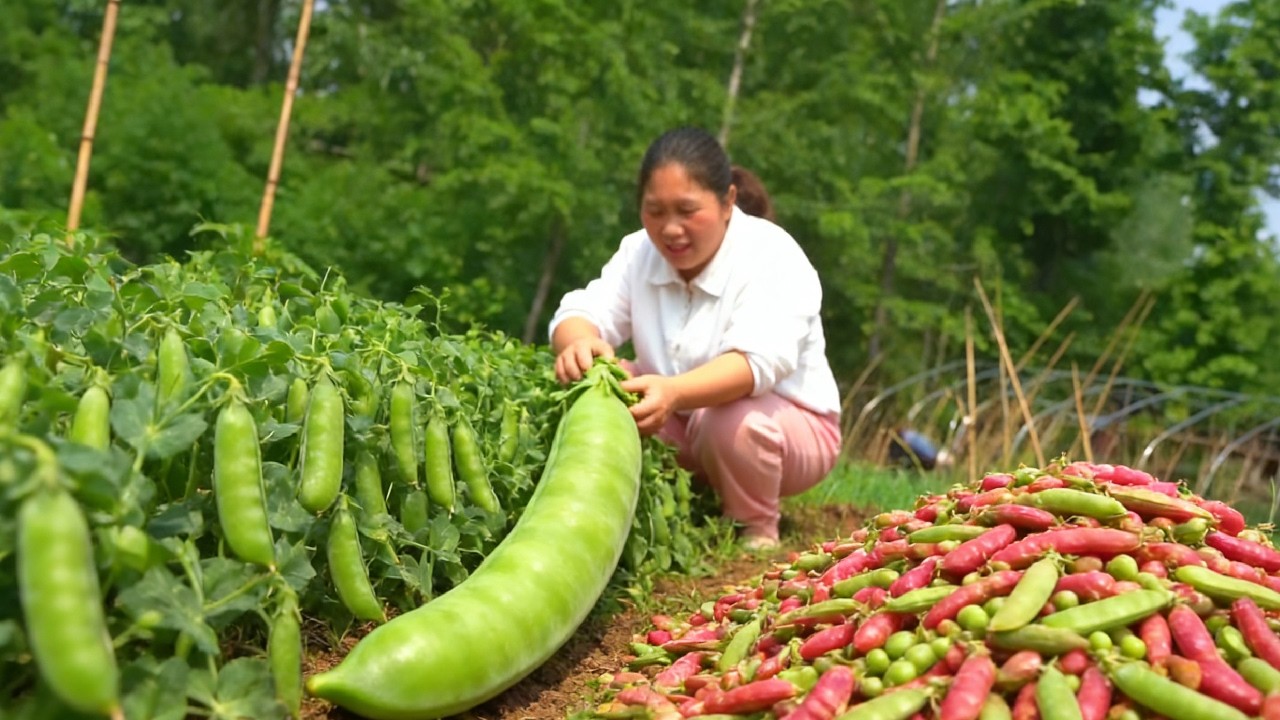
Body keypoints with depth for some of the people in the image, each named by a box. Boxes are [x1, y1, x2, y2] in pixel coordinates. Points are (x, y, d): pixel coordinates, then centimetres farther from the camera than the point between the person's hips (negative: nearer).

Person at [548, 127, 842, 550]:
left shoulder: (773, 258, -21)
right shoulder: (639, 252, -3)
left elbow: (759, 361, -37)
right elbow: (582, 311, -16)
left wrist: (675, 392, -57)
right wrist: (578, 344, -44)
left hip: (789, 424, -5)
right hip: (682, 425, 5)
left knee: (732, 421, -38)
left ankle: (757, 529, -8)